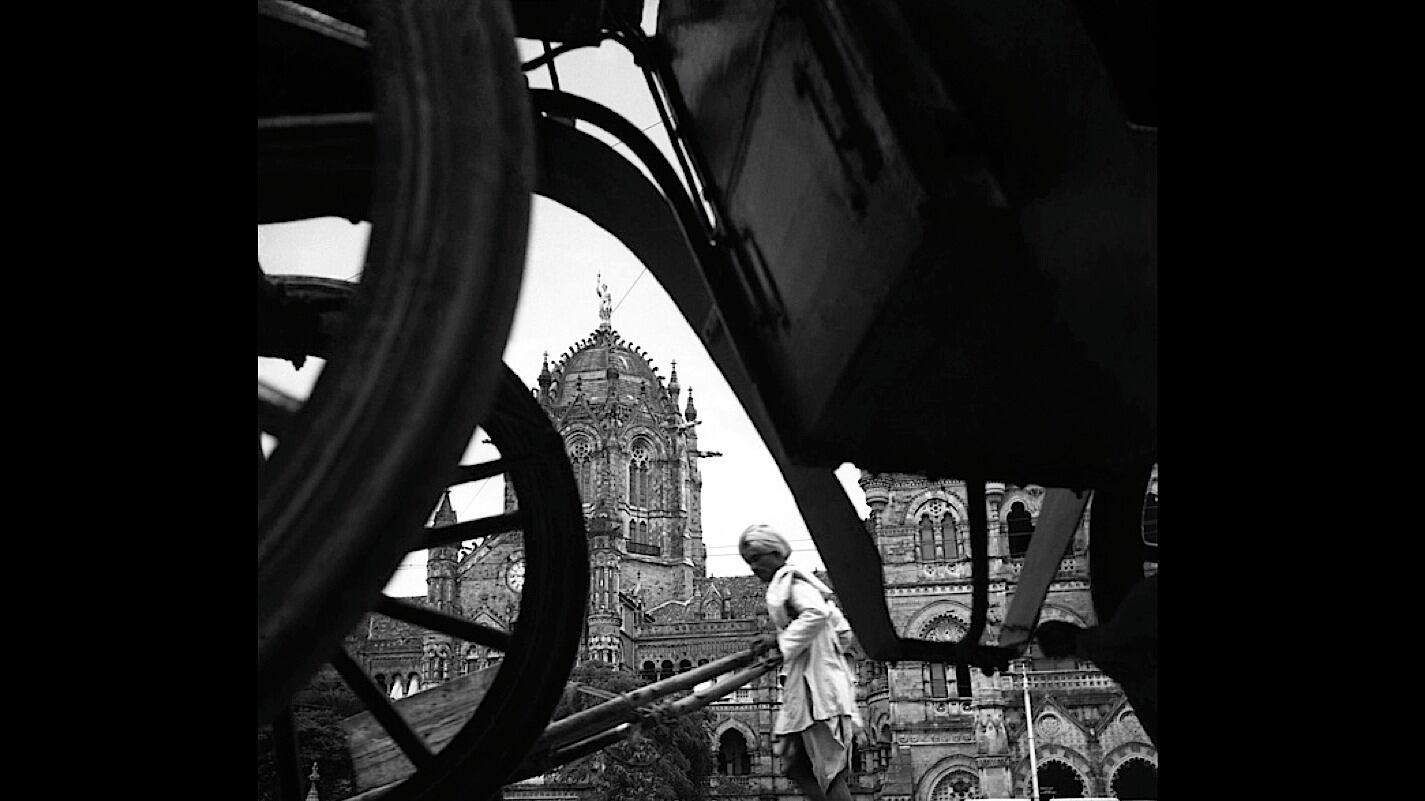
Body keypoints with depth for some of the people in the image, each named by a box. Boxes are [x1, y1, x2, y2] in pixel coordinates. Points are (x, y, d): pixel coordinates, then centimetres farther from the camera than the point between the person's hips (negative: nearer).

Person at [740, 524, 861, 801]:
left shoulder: (789, 579, -8)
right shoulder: (801, 581, 21)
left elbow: (817, 614, -28)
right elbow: (843, 631, 25)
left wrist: (782, 642, -19)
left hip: (817, 684, -10)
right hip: (804, 685, 10)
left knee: (829, 770, -7)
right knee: (796, 766, 12)